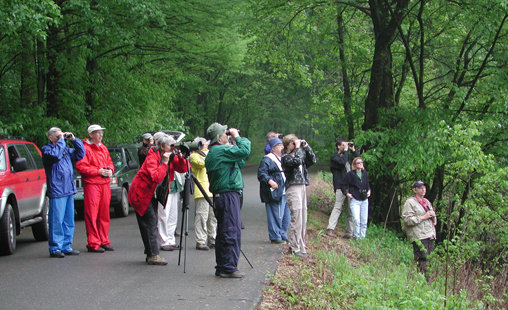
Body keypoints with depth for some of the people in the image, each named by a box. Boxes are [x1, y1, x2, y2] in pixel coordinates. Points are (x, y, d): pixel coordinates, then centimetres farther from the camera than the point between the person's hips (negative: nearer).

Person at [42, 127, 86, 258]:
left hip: (69, 190, 7)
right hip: (56, 191, -7)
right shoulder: (47, 149, -3)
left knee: (69, 221, 10)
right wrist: (61, 140, -12)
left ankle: (66, 247, 16)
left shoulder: (66, 150, 19)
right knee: (57, 221, -7)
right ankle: (55, 248, -3)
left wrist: (74, 140, 10)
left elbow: (80, 154, 20)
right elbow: (56, 154, -22)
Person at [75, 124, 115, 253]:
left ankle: (104, 241, 18)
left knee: (104, 214, 10)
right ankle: (93, 243, -2)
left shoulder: (103, 148, 18)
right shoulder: (85, 148, -8)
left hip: (105, 183, 8)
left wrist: (110, 170, 2)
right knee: (92, 214, -5)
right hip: (91, 184, -8)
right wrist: (99, 171, -16)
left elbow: (110, 162, 26)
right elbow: (80, 167, -15)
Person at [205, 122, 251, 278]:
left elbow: (240, 164, 20)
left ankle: (221, 267, 18)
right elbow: (245, 150, -22)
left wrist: (235, 140, 12)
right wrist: (237, 137, -6)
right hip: (228, 195, -10)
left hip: (219, 196, 10)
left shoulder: (211, 153, 18)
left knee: (223, 233, 13)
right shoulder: (222, 150, -14)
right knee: (232, 232, -7)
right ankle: (229, 268, -6)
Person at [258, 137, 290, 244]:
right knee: (276, 215, -7)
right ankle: (275, 237, 1)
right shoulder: (267, 160, -8)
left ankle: (283, 235, 21)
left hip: (284, 193, 9)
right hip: (275, 193, -9)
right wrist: (269, 181, -32)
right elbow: (261, 173, -18)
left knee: (286, 216, 11)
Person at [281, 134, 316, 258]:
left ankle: (300, 246, 13)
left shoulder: (300, 155, 19)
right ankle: (295, 248, -7)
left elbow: (312, 160, 13)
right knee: (296, 219, -10)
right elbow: (296, 161, -22)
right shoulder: (285, 157, -5)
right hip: (293, 189, -8)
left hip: (302, 188, 8)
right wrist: (298, 148, -11)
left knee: (303, 220, 8)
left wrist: (306, 147, 8)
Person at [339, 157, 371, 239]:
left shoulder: (364, 173, 8)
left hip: (364, 200, 5)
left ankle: (362, 237, 14)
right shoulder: (350, 174, -9)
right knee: (357, 220, -17)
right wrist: (346, 193, -8)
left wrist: (368, 190, 11)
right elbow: (342, 184, -2)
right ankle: (357, 236, -3)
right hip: (355, 200, -5)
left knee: (364, 221, 5)